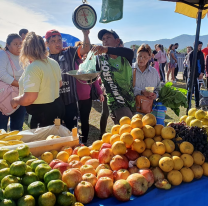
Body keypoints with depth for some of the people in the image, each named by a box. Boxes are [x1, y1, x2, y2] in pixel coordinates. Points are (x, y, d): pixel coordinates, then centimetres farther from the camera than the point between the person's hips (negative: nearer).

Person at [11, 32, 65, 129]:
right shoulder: (54, 63, 4)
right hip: (58, 106, 8)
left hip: (42, 113, -8)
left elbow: (29, 98, -25)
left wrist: (15, 101, -6)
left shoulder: (33, 68, -22)